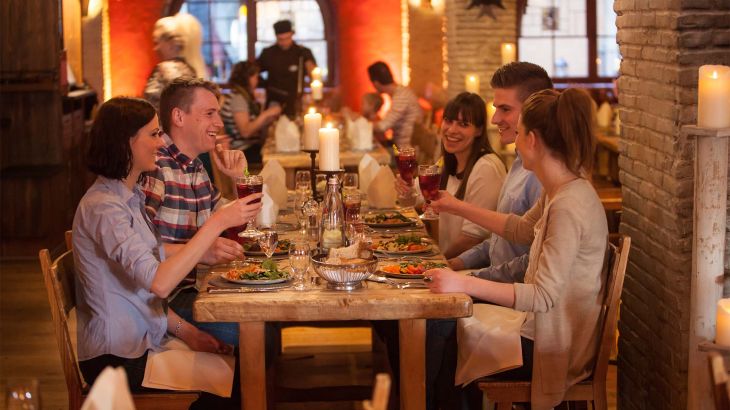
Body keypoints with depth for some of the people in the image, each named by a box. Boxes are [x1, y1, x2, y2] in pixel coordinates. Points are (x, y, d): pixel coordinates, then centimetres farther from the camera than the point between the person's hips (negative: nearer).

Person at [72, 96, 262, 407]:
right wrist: (218, 223, -29)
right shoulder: (103, 207, -19)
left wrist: (184, 330, 1)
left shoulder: (128, 197, 12)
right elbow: (159, 283, -30)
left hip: (143, 343, 9)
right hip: (120, 359, -9)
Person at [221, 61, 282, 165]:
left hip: (253, 146, 10)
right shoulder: (237, 98, -12)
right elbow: (245, 131, -21)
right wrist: (266, 114, -18)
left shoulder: (246, 97, 16)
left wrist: (270, 118, 12)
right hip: (246, 153, -10)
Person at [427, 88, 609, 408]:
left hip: (553, 344, -9)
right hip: (544, 326, 9)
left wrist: (464, 284, -32)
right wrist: (459, 208, 22)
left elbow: (543, 296, -29)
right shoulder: (559, 191, 3)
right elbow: (522, 230, 22)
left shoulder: (568, 207, -27)